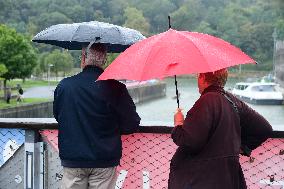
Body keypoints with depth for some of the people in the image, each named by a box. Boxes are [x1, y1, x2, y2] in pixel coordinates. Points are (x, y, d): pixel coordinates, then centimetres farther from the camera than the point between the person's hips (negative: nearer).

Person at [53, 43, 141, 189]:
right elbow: (132, 125, -7)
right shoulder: (114, 88, -13)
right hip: (104, 161, -2)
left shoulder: (64, 85, -4)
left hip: (72, 160, 2)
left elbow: (57, 116, 13)